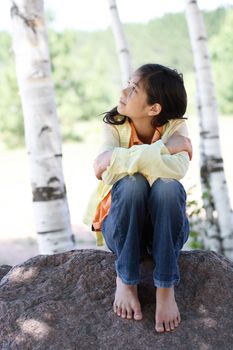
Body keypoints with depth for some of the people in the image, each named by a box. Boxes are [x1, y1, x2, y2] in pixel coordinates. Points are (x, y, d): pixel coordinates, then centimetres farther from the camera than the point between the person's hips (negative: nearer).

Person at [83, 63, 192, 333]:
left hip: (165, 228, 0)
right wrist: (164, 148, -31)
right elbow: (105, 165, -30)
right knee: (132, 183, -32)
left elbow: (177, 168, -34)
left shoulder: (176, 127, -12)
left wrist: (118, 157, -31)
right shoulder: (115, 126, -9)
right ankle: (125, 280, -17)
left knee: (168, 186, -33)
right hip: (122, 227, 1)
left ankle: (166, 288, -24)